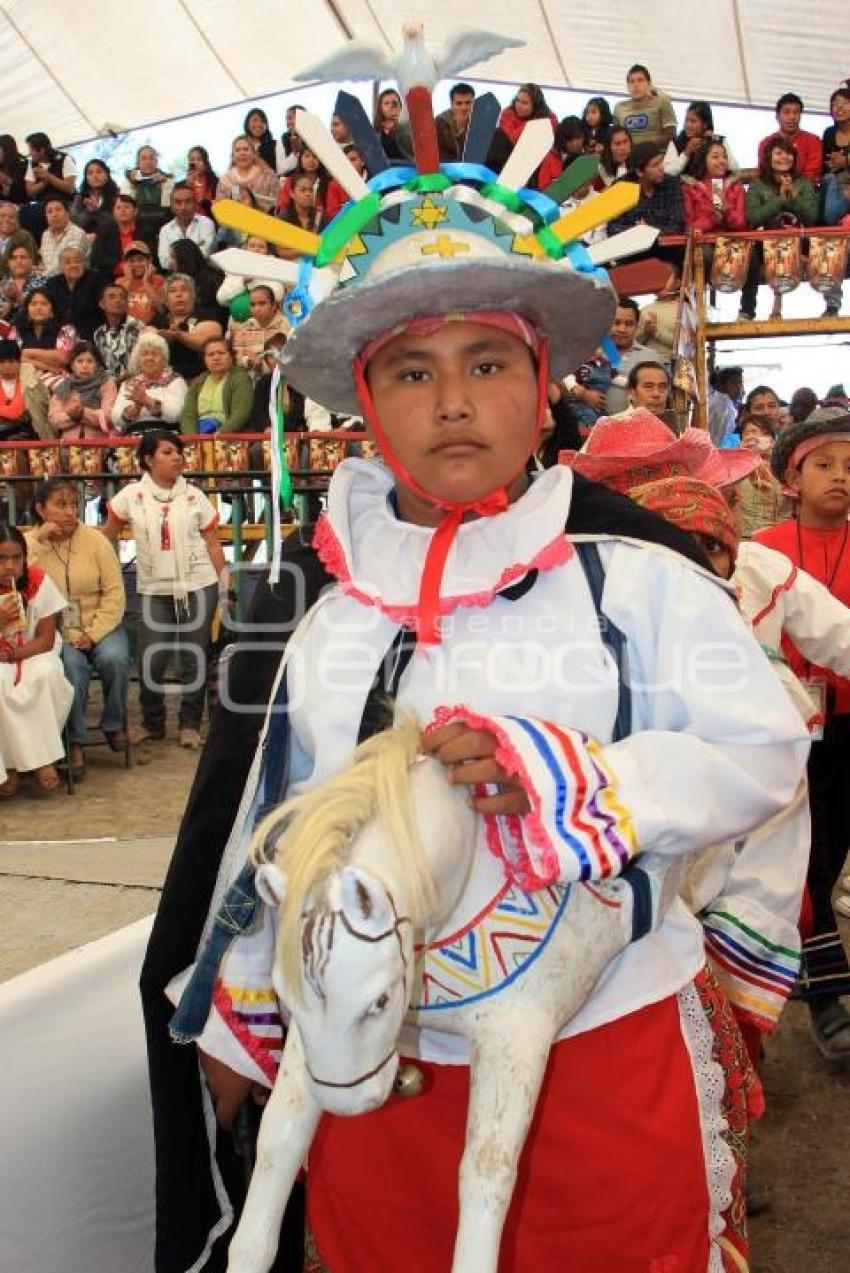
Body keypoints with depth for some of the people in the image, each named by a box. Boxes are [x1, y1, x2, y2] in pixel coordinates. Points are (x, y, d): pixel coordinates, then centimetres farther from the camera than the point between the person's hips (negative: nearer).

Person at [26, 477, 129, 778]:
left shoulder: (95, 540, -2)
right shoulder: (28, 543, 0)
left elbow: (114, 591, -5)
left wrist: (94, 633, -15)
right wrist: (38, 543, -19)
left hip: (99, 626, 1)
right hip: (55, 631, -1)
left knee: (114, 658, -28)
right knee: (73, 666, -30)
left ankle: (113, 723, 0)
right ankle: (75, 741, -11)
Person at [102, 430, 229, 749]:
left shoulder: (194, 496, 3)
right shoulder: (131, 496, 1)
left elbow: (212, 544, 5)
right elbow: (106, 537, 10)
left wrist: (224, 587, 3)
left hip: (199, 586, 0)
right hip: (154, 590, 0)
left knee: (194, 658, 4)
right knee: (151, 660, -1)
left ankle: (190, 724, 17)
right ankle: (152, 722, 20)